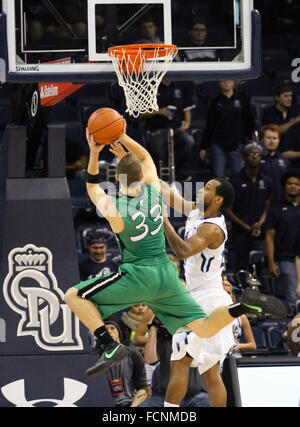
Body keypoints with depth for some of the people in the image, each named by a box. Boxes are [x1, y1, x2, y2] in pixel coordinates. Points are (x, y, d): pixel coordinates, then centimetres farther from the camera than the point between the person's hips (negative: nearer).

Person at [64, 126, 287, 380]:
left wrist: (94, 155, 1)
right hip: (167, 272, 6)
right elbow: (145, 156, 18)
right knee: (205, 330, 10)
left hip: (138, 276, -6)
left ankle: (110, 347, -16)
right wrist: (121, 136, 9)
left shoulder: (113, 210, -16)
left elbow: (93, 187, 7)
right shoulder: (153, 190, -2)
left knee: (74, 296, 1)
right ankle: (247, 305, -16)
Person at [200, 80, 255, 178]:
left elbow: (250, 123, 8)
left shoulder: (242, 100, 6)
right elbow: (209, 126, 11)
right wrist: (203, 147, 8)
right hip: (218, 145, 0)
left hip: (237, 145, 0)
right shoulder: (216, 102, 8)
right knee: (218, 177, -3)